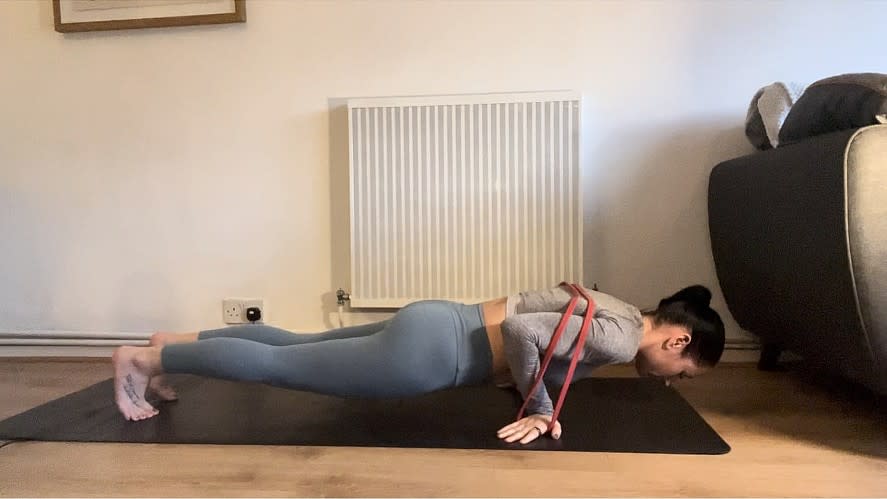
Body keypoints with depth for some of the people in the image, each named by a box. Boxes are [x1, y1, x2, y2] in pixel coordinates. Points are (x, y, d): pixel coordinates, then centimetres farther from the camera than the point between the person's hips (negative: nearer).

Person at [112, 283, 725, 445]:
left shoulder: (615, 309, 13)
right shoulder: (621, 336, -15)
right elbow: (519, 327, -27)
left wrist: (531, 378, 19)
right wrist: (539, 409, -15)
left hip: (436, 324, 8)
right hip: (428, 352, -8)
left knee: (296, 344, 17)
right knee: (276, 366, 2)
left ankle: (175, 341, 30)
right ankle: (144, 358, 16)